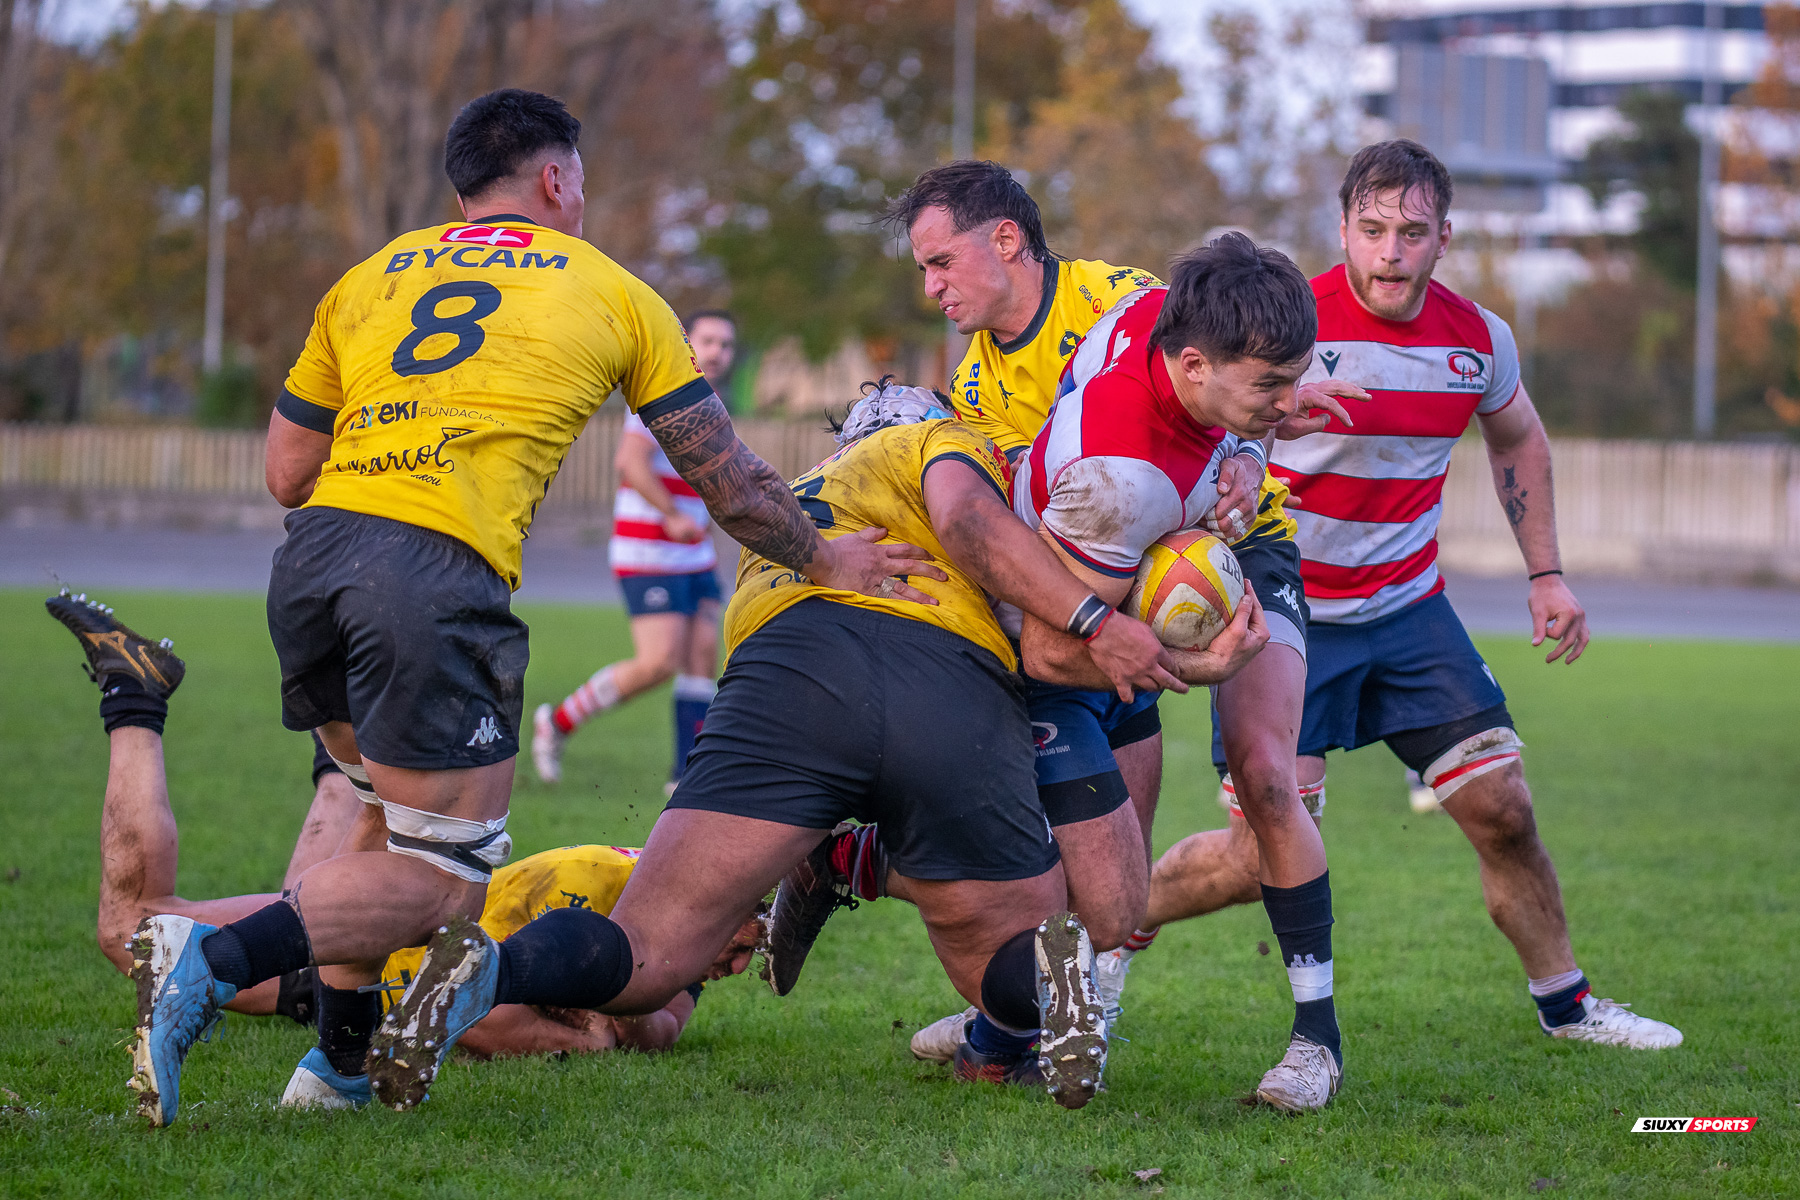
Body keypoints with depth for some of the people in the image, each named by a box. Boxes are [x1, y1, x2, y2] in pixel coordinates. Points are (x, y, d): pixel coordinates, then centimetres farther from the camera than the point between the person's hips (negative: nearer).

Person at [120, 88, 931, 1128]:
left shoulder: (368, 280, 25)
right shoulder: (613, 293, 17)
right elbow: (730, 484, 22)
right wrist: (823, 558, 38)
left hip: (312, 552, 5)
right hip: (439, 577, -5)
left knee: (387, 809, 27)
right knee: (448, 877, 0)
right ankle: (218, 956, -20)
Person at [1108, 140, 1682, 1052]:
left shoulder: (1479, 340, -2)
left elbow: (1517, 439, 19)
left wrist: (1545, 574, 15)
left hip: (1408, 609, 5)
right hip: (1282, 618, -5)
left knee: (1502, 812, 2)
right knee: (1262, 856, -12)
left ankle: (1563, 1001, 23)